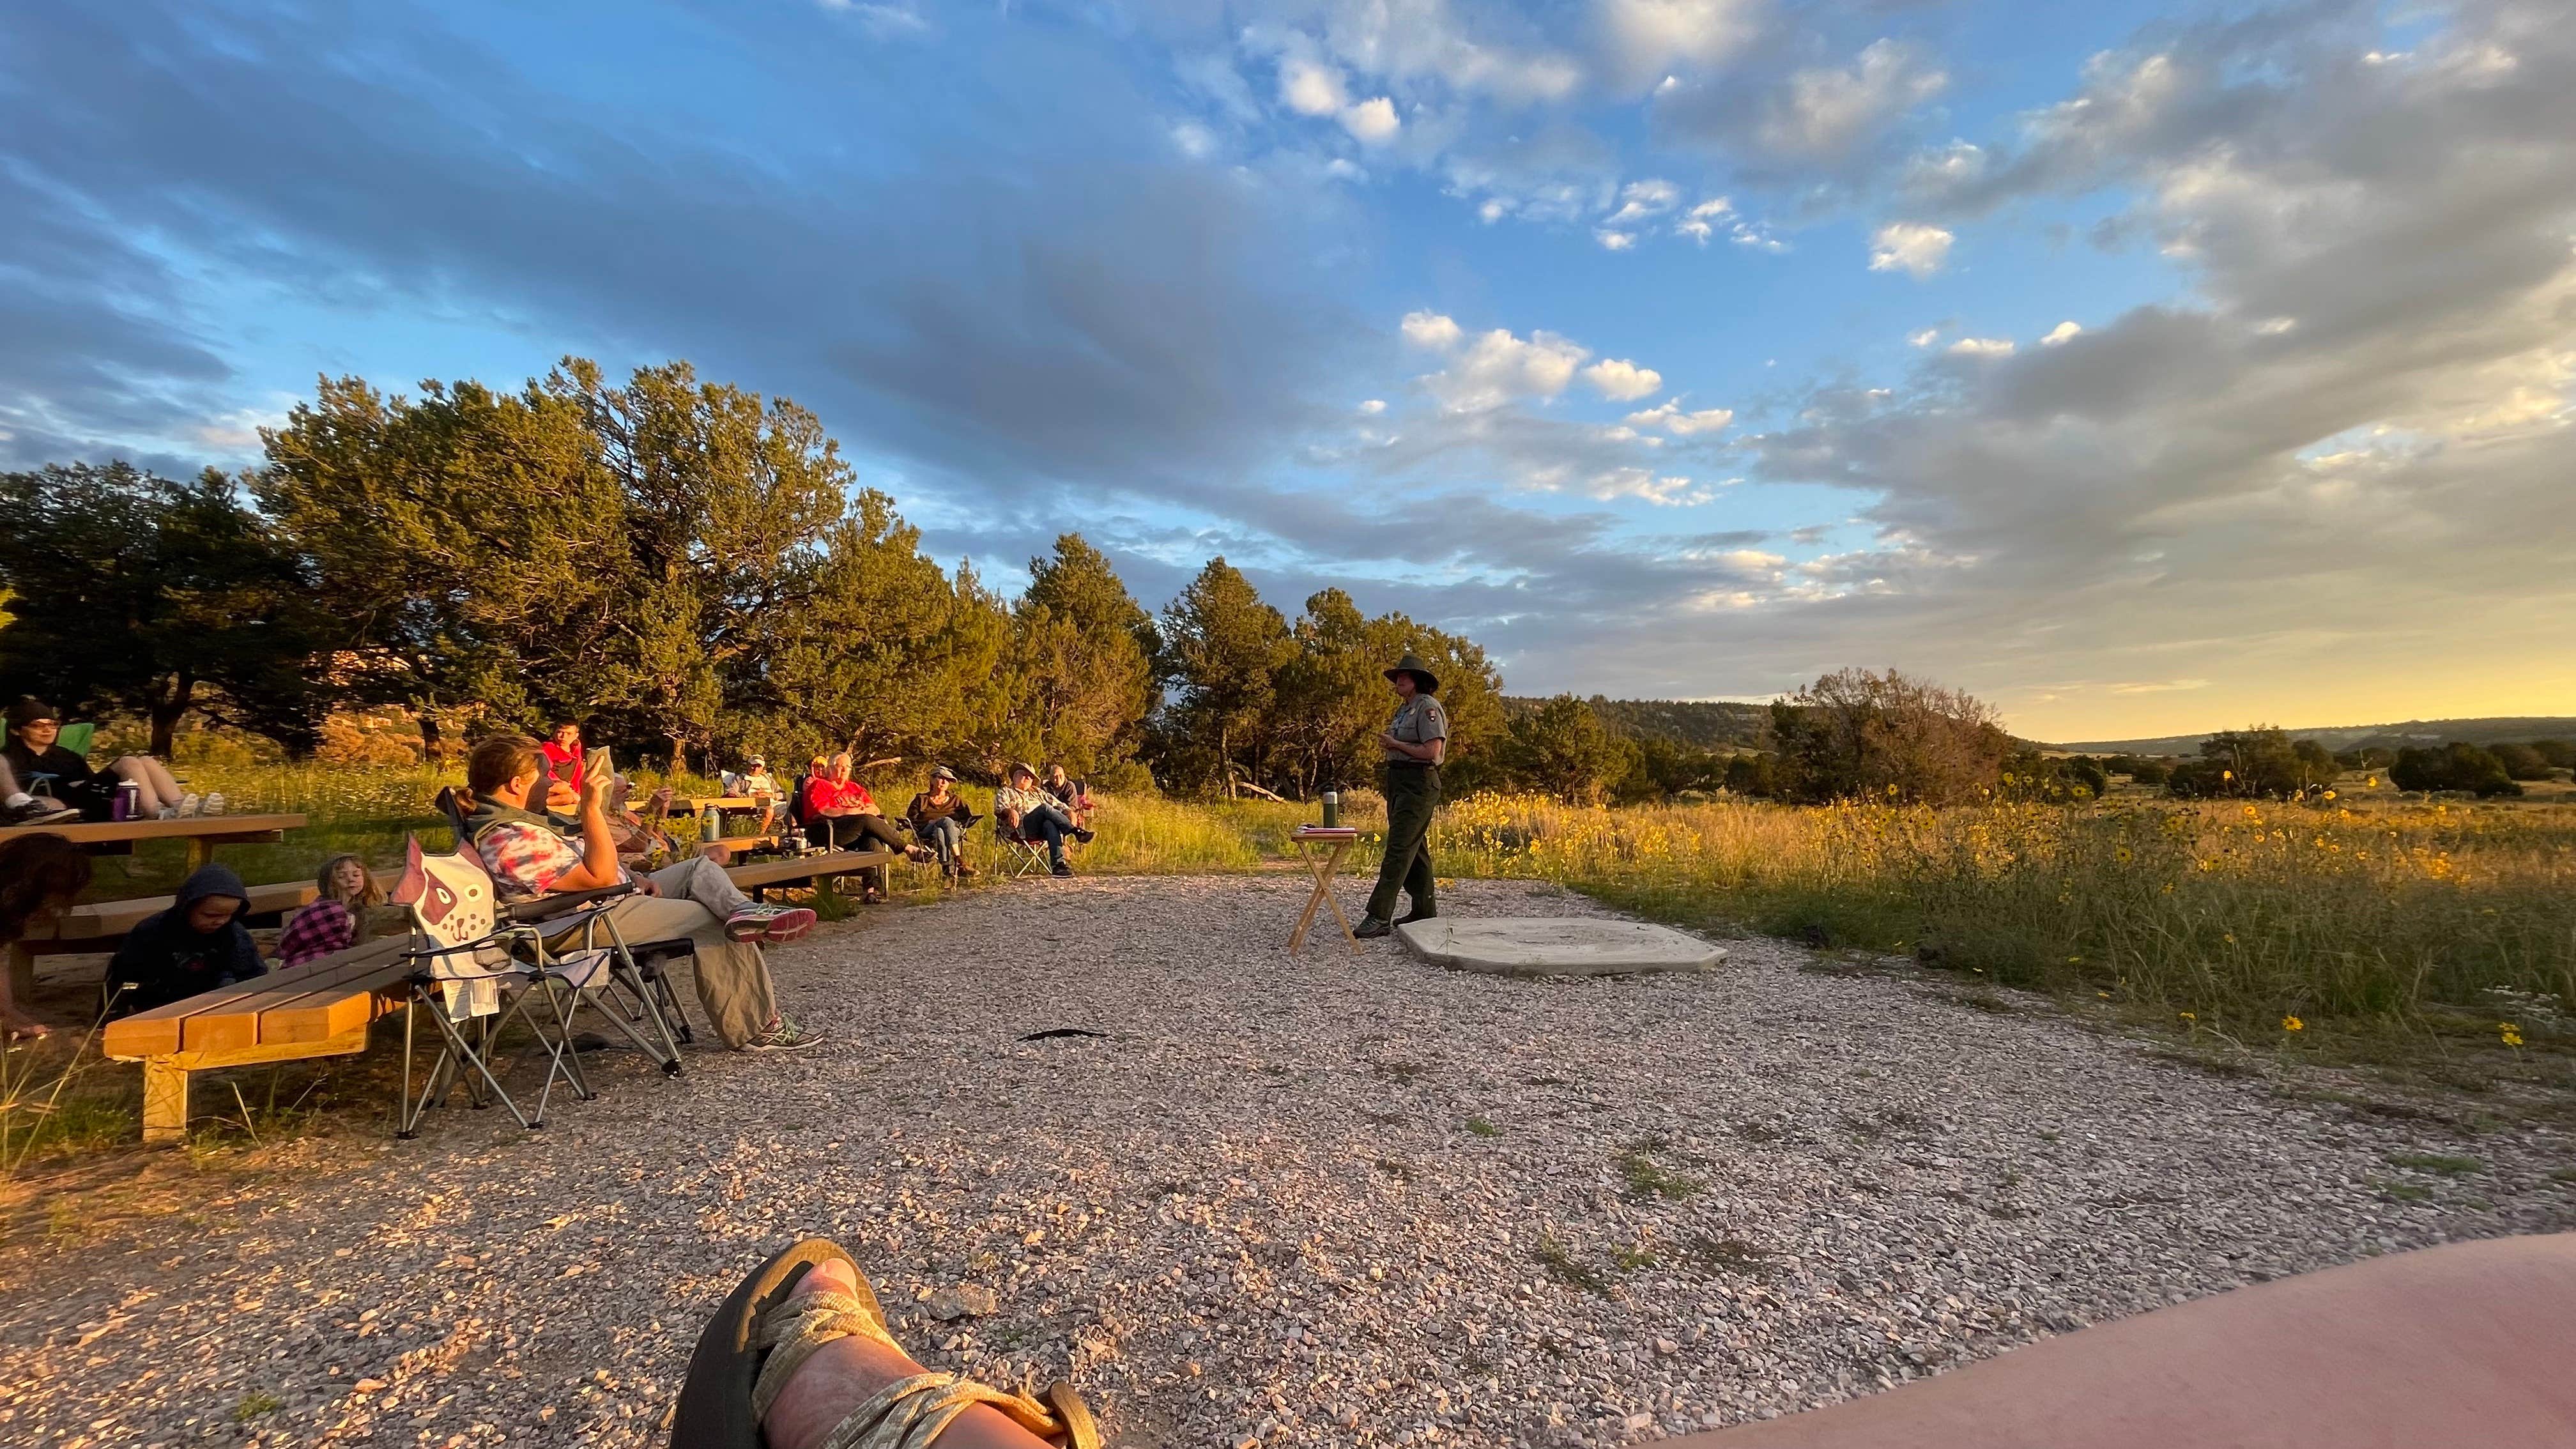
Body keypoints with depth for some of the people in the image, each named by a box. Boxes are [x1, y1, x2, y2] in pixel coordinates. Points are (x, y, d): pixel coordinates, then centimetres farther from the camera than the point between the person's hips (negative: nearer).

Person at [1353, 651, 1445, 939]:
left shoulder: (1428, 708, -12)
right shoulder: (1404, 709, 18)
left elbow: (1431, 752, -20)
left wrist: (1395, 744, -13)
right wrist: (1388, 743, 5)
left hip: (1419, 783, -10)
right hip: (1398, 780, 10)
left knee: (1399, 848, -12)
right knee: (1415, 848, 14)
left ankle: (1379, 916, -14)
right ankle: (1425, 910, 23)